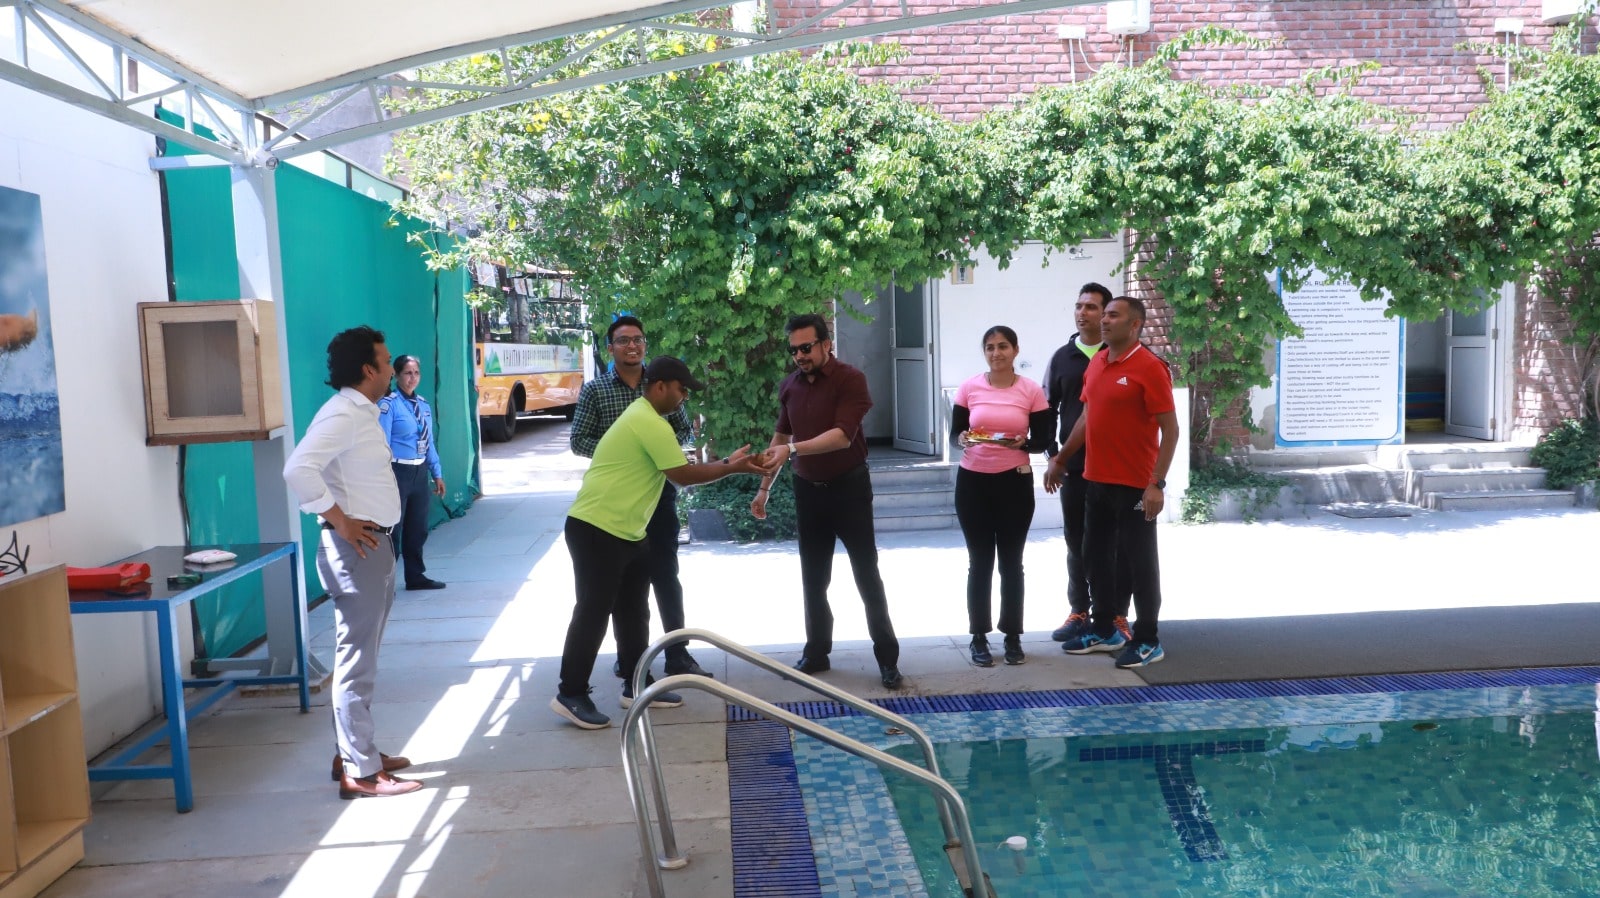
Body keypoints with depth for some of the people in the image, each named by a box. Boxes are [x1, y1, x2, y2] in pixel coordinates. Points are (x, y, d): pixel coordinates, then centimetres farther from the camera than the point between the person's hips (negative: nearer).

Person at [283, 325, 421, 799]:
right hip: (356, 548, -10)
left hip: (374, 545, 10)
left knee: (361, 658, 17)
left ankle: (353, 751, 29)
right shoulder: (342, 415, -17)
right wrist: (340, 522, -23)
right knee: (356, 664, -4)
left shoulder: (363, 413, 14)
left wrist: (351, 522, 12)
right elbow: (298, 470, -30)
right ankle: (360, 772, 3)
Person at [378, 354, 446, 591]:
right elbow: (383, 443, -17)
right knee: (393, 528, -3)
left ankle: (416, 576, 28)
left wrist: (437, 474, 14)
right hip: (398, 472, -7)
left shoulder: (424, 405, 11)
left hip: (420, 473, 7)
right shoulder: (388, 404, -11)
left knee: (418, 528, 16)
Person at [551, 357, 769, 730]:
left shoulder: (644, 417, 15)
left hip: (625, 532, 11)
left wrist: (726, 462, 10)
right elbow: (683, 476, -16)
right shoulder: (650, 423, -18)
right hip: (596, 530, -11)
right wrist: (732, 468, -7)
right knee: (593, 612, -5)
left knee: (633, 611, 14)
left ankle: (636, 685, 24)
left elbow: (678, 467, 17)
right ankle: (571, 694, 4)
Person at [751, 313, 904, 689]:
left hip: (848, 487, -5)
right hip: (808, 489, 5)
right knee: (813, 577, 10)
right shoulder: (789, 386, 3)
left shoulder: (850, 379, -15)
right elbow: (781, 436, 15)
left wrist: (792, 450, -36)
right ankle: (816, 652, 22)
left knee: (867, 574, -1)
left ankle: (887, 658, 7)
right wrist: (764, 486, 15)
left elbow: (843, 435, -26)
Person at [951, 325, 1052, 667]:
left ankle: (1013, 636, 20)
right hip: (973, 482, 1)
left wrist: (1023, 443, -21)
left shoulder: (1032, 390, -2)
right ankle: (979, 637, 15)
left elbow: (1042, 441, 0)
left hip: (1015, 483, 0)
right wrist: (964, 439, -19)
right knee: (979, 562, 5)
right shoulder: (969, 388, 0)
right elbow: (954, 432, 3)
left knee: (1011, 561, 8)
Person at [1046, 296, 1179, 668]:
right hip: (1095, 481, 8)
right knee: (1097, 555, 14)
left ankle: (1147, 640, 15)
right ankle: (1104, 630, 28)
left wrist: (1157, 484, -20)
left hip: (1135, 485, -7)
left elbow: (1170, 430, -15)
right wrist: (1060, 459, 18)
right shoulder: (1096, 363, 9)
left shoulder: (1149, 367, -13)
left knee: (1139, 561, 3)